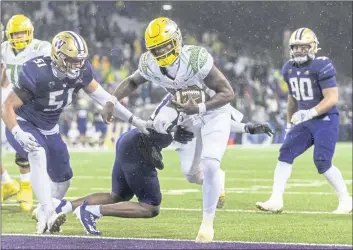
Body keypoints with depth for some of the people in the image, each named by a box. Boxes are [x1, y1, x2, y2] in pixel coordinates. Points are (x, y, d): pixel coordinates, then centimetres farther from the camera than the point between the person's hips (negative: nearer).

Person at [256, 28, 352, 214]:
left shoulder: (321, 66, -17)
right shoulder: (289, 69, 7)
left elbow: (332, 98, -20)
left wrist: (310, 113, -30)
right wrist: (290, 123, 24)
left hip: (326, 120, -7)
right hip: (305, 121, 7)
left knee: (322, 162, -13)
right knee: (285, 154, -5)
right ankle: (276, 200, -4)